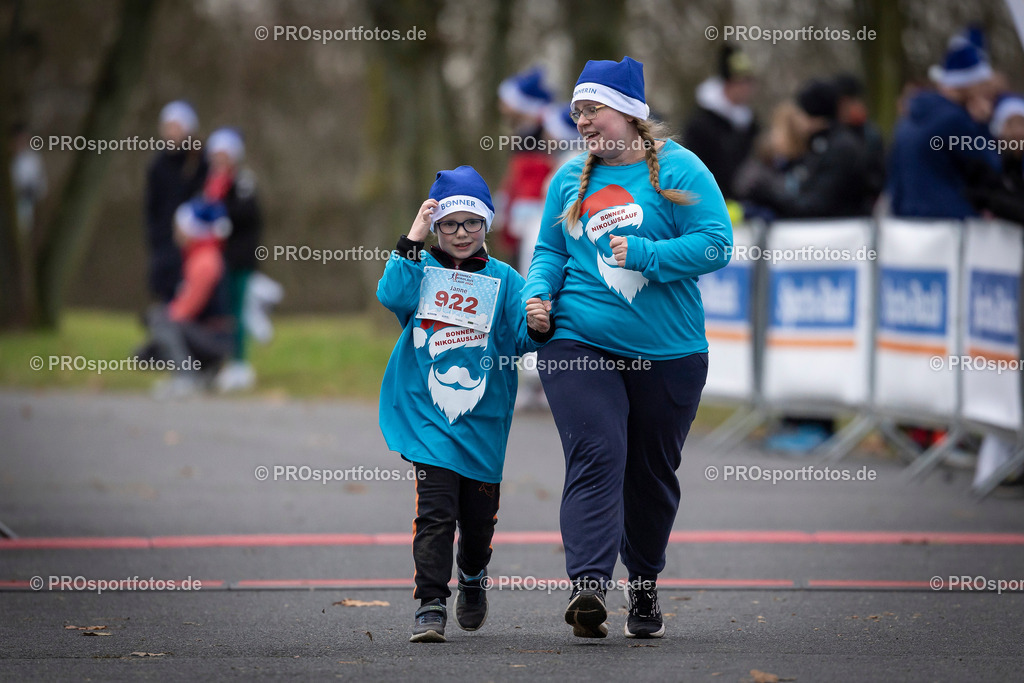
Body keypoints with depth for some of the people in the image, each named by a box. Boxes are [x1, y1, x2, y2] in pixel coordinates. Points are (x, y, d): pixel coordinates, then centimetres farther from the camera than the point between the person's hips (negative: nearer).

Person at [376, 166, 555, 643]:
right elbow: (392, 297, -16)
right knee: (435, 509, -12)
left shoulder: (503, 279, 4)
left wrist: (538, 329, -26)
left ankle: (472, 577, 41)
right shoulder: (421, 268, 4)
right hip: (426, 411, -2)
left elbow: (522, 342, -4)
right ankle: (431, 605, -8)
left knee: (479, 514, 11)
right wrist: (412, 241, -16)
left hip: (482, 418, 2)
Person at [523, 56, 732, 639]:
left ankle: (645, 589, 28)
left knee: (653, 474, 10)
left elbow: (716, 243, -10)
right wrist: (538, 292, -1)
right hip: (580, 346, 1)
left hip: (668, 351, -1)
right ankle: (589, 585, -30)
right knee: (596, 457, -17)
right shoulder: (571, 178, 11)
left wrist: (642, 253, -19)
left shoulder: (678, 169, -3)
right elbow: (550, 251, 19)